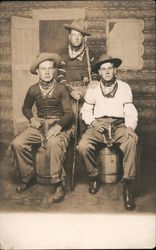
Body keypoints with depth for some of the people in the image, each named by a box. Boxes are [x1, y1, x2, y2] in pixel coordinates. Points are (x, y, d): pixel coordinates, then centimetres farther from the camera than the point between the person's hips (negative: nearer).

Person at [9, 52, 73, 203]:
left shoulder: (61, 89, -3)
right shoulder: (33, 90, 7)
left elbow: (69, 113, -7)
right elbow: (26, 108, 23)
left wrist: (58, 126, -25)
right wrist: (32, 118, 2)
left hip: (58, 124, -4)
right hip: (39, 124, 4)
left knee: (53, 143, -38)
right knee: (17, 143, -20)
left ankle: (58, 184, -25)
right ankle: (27, 178, 1)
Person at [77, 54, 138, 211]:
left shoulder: (124, 87, 14)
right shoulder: (93, 88, 18)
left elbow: (130, 112, 6)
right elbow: (85, 110, 14)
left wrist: (130, 127, -14)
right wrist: (93, 122, -7)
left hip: (119, 125, -1)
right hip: (98, 125, 1)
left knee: (131, 141, -36)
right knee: (83, 146, -29)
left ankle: (128, 185, -26)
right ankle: (94, 177, -1)